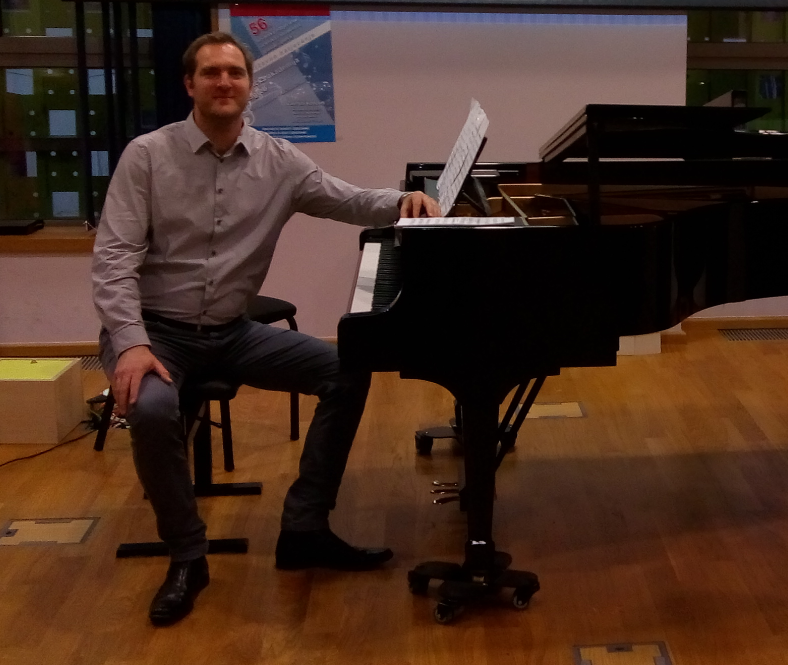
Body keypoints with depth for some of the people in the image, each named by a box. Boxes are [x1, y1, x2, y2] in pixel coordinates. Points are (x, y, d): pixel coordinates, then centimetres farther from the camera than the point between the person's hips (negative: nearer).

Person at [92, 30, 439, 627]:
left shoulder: (278, 161, 0)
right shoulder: (147, 155, -9)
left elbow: (352, 202, 0)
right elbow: (115, 257, -14)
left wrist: (403, 201, -23)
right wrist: (131, 344, -27)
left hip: (232, 332, 4)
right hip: (156, 330, -4)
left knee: (348, 371, -10)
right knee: (151, 410, -36)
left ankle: (304, 529, -1)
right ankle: (188, 556, -10)